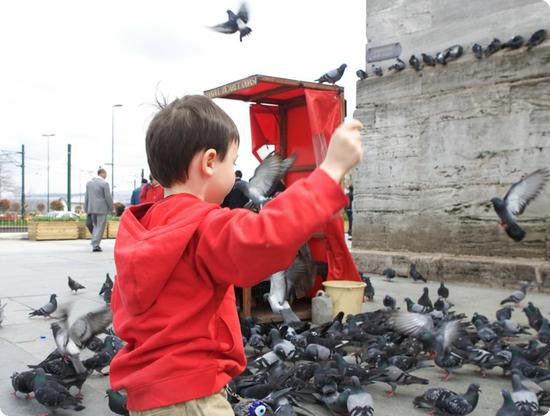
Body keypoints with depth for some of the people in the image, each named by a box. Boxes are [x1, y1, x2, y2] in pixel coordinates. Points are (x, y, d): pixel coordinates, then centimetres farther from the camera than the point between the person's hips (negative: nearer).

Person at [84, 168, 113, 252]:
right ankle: (95, 246, -4)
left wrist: (86, 210, 14)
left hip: (92, 209, 6)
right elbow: (108, 197, -12)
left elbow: (86, 197, 10)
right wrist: (111, 209, -2)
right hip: (102, 209, -6)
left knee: (95, 226, 19)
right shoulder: (104, 183, -10)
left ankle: (94, 244, 16)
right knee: (100, 227, 0)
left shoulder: (89, 183, 8)